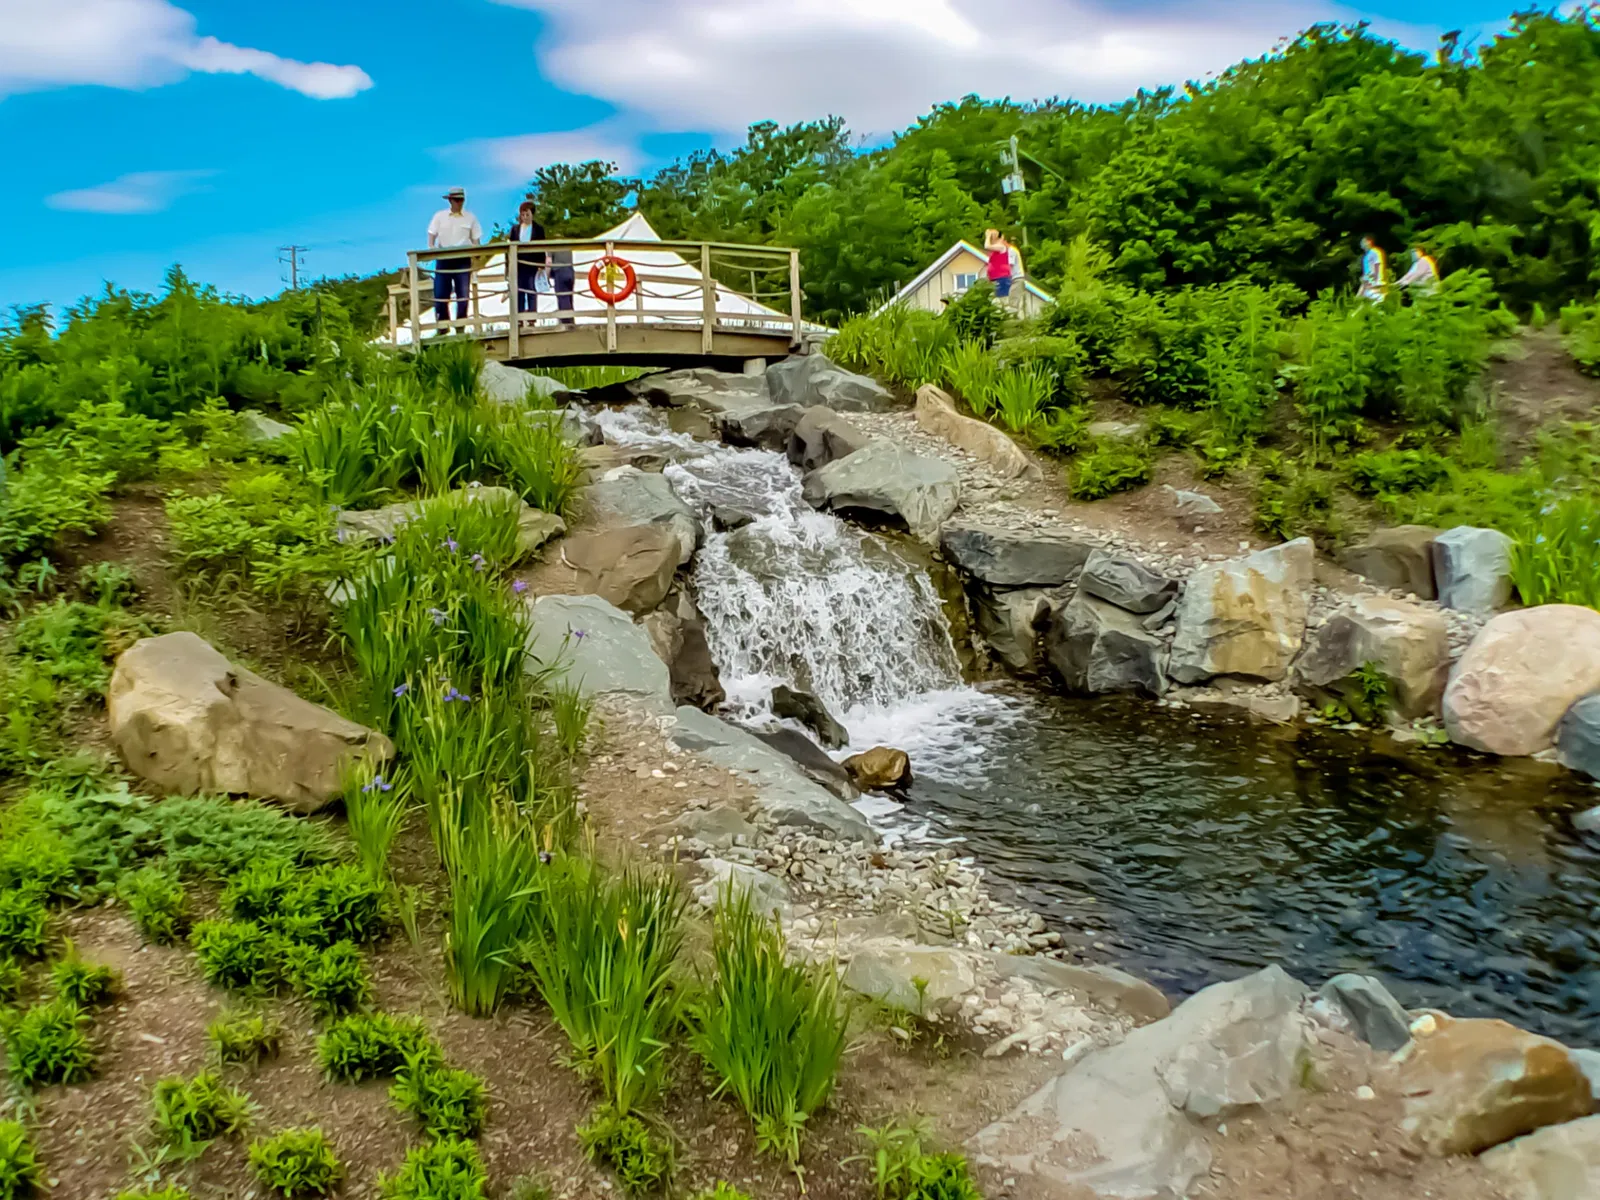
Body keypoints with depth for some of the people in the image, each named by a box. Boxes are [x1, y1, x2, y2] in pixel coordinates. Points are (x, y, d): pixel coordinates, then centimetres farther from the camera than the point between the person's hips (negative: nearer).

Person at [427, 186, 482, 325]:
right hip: (443, 259, 0)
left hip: (463, 259, 0)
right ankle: (442, 326, 7)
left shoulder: (470, 218, 5)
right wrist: (431, 249, -12)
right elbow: (432, 235, 5)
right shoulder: (439, 216, 4)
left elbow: (476, 239, 5)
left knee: (463, 294, 2)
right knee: (440, 294, -3)